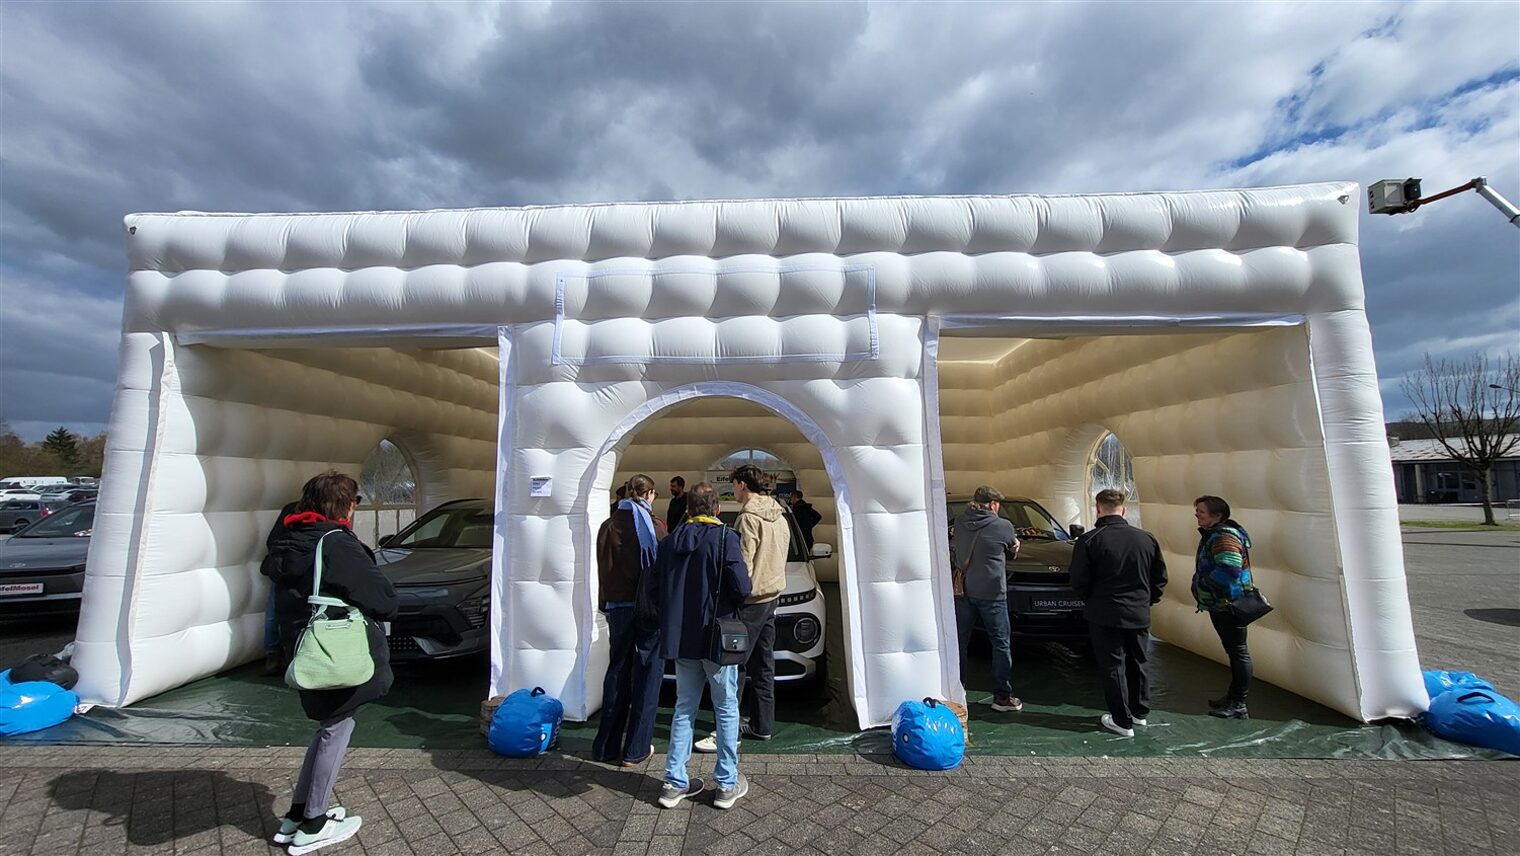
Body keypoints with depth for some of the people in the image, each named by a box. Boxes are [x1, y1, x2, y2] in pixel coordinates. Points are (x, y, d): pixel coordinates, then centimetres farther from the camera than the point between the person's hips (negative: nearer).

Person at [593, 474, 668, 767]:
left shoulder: (609, 526, 0)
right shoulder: (655, 527, -10)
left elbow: (603, 570, 5)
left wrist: (608, 602, 14)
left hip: (618, 607, 4)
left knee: (617, 672, 16)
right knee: (647, 675, 8)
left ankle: (606, 747, 24)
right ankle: (636, 750, 14)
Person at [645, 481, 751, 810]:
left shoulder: (669, 541, 2)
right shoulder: (725, 537, -12)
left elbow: (653, 589, 4)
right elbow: (741, 588, -16)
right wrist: (730, 606, 5)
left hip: (679, 639, 5)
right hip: (717, 637, -4)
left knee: (684, 708, 18)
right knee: (727, 709, 11)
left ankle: (675, 782, 24)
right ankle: (728, 784, 20)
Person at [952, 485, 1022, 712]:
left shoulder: (959, 523, 1)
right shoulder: (1003, 526, -9)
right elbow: (1011, 552, 7)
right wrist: (1015, 546, 28)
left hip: (962, 591, 4)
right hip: (991, 592, -4)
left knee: (959, 643, 11)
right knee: (1001, 644, 11)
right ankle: (1002, 696, 17)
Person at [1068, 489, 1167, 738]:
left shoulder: (1089, 540, -15)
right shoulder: (1147, 539, -1)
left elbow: (1078, 582, -11)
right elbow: (1160, 578, 7)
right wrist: (1147, 601, 19)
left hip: (1105, 615, -4)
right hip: (1139, 615, 5)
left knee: (1113, 666, 7)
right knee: (1139, 663, 20)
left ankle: (1122, 721, 14)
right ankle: (1140, 712, 35)